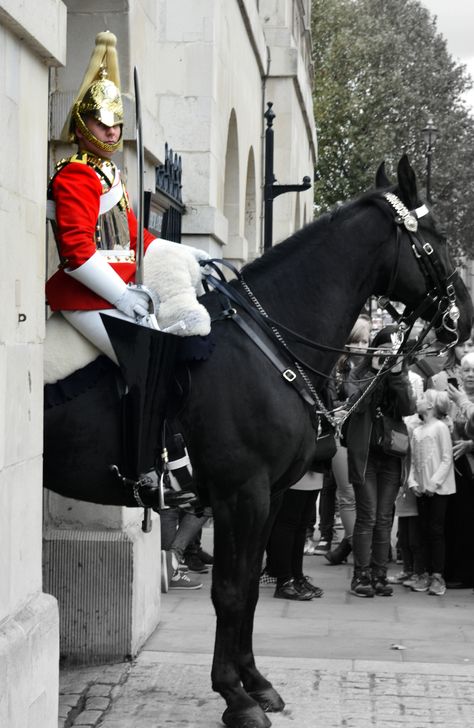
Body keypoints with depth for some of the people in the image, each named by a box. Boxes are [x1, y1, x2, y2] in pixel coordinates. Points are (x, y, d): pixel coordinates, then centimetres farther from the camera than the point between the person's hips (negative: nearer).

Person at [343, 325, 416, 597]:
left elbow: (409, 409, -7)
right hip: (365, 452, -3)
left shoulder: (403, 376, 8)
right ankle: (361, 575, 0)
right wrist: (374, 372, -17)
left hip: (392, 454, 3)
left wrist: (397, 375, -14)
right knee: (367, 516, -5)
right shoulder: (360, 373, 1)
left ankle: (380, 574, 10)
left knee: (385, 518, 5)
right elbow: (356, 403, -16)